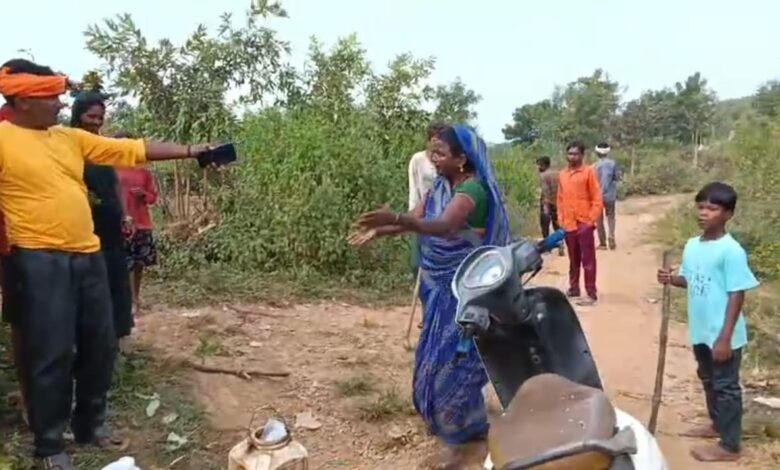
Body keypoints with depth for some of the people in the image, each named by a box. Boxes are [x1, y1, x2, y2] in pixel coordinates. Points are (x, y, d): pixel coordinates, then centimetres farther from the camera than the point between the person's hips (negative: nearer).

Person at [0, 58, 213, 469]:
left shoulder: (71, 137, 12)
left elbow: (133, 150, 12)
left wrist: (190, 151, 10)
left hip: (88, 255, 6)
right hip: (40, 260, -6)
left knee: (100, 345, 13)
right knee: (51, 353, 0)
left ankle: (91, 424, 31)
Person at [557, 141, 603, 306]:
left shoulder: (589, 172, -4)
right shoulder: (562, 175, 11)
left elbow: (597, 198, -6)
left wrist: (591, 220, -11)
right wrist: (561, 220, 9)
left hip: (584, 223, -5)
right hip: (568, 224, 5)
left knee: (588, 260, -2)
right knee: (573, 259, 15)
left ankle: (591, 294, 3)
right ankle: (573, 289, 25)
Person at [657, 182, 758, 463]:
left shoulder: (731, 250, -20)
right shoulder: (692, 245, 3)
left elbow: (737, 294, -19)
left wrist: (725, 337, -21)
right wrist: (671, 279, -8)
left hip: (722, 335, -7)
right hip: (700, 331, 8)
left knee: (726, 385, 5)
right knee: (708, 379, 23)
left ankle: (729, 446, 18)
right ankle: (717, 423, 44)